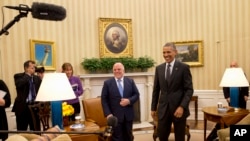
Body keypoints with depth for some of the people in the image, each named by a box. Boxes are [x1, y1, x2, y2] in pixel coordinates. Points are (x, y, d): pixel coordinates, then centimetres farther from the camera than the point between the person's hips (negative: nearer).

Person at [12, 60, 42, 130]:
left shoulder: (37, 78, 11)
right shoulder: (18, 76, -1)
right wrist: (28, 74, -13)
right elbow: (19, 84, -23)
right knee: (21, 130, 6)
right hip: (22, 107, -3)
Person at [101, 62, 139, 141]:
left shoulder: (130, 81, 6)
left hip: (128, 115, 3)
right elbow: (104, 100, -3)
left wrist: (129, 100, -15)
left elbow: (136, 95, 5)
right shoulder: (107, 83, -1)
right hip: (115, 116, -2)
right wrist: (108, 114, -13)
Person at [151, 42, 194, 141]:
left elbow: (189, 89, -8)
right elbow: (156, 89, 10)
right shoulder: (159, 68, 6)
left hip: (179, 108, -3)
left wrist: (182, 106, -18)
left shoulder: (184, 67, -5)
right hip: (163, 108, 3)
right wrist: (153, 107, 9)